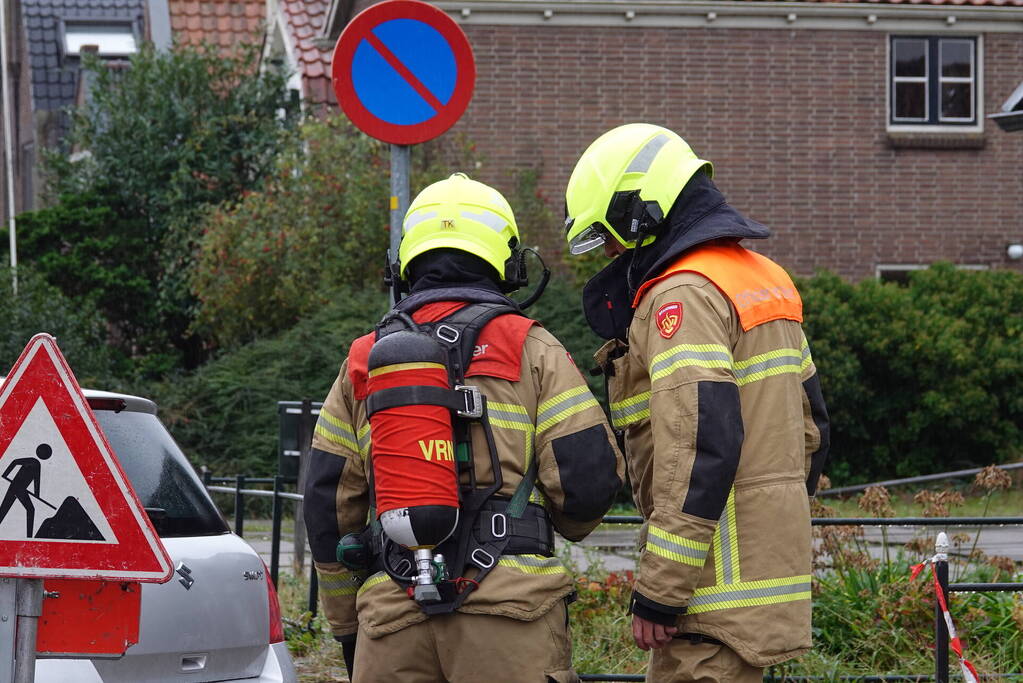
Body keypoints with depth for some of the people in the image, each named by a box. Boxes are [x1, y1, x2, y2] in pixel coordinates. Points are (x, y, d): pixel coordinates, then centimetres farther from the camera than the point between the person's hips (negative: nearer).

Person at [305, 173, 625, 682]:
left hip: (391, 616, 3)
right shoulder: (531, 351, 4)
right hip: (509, 611, -3)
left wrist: (348, 626, 23)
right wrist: (556, 525, 22)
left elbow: (328, 509, 15)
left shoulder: (362, 364, 14)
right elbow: (590, 478, -2)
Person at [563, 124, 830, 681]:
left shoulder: (683, 294, -13)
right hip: (774, 574, 10)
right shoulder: (766, 281, 18)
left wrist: (658, 592, -21)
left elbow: (700, 449, -22)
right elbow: (808, 427, 21)